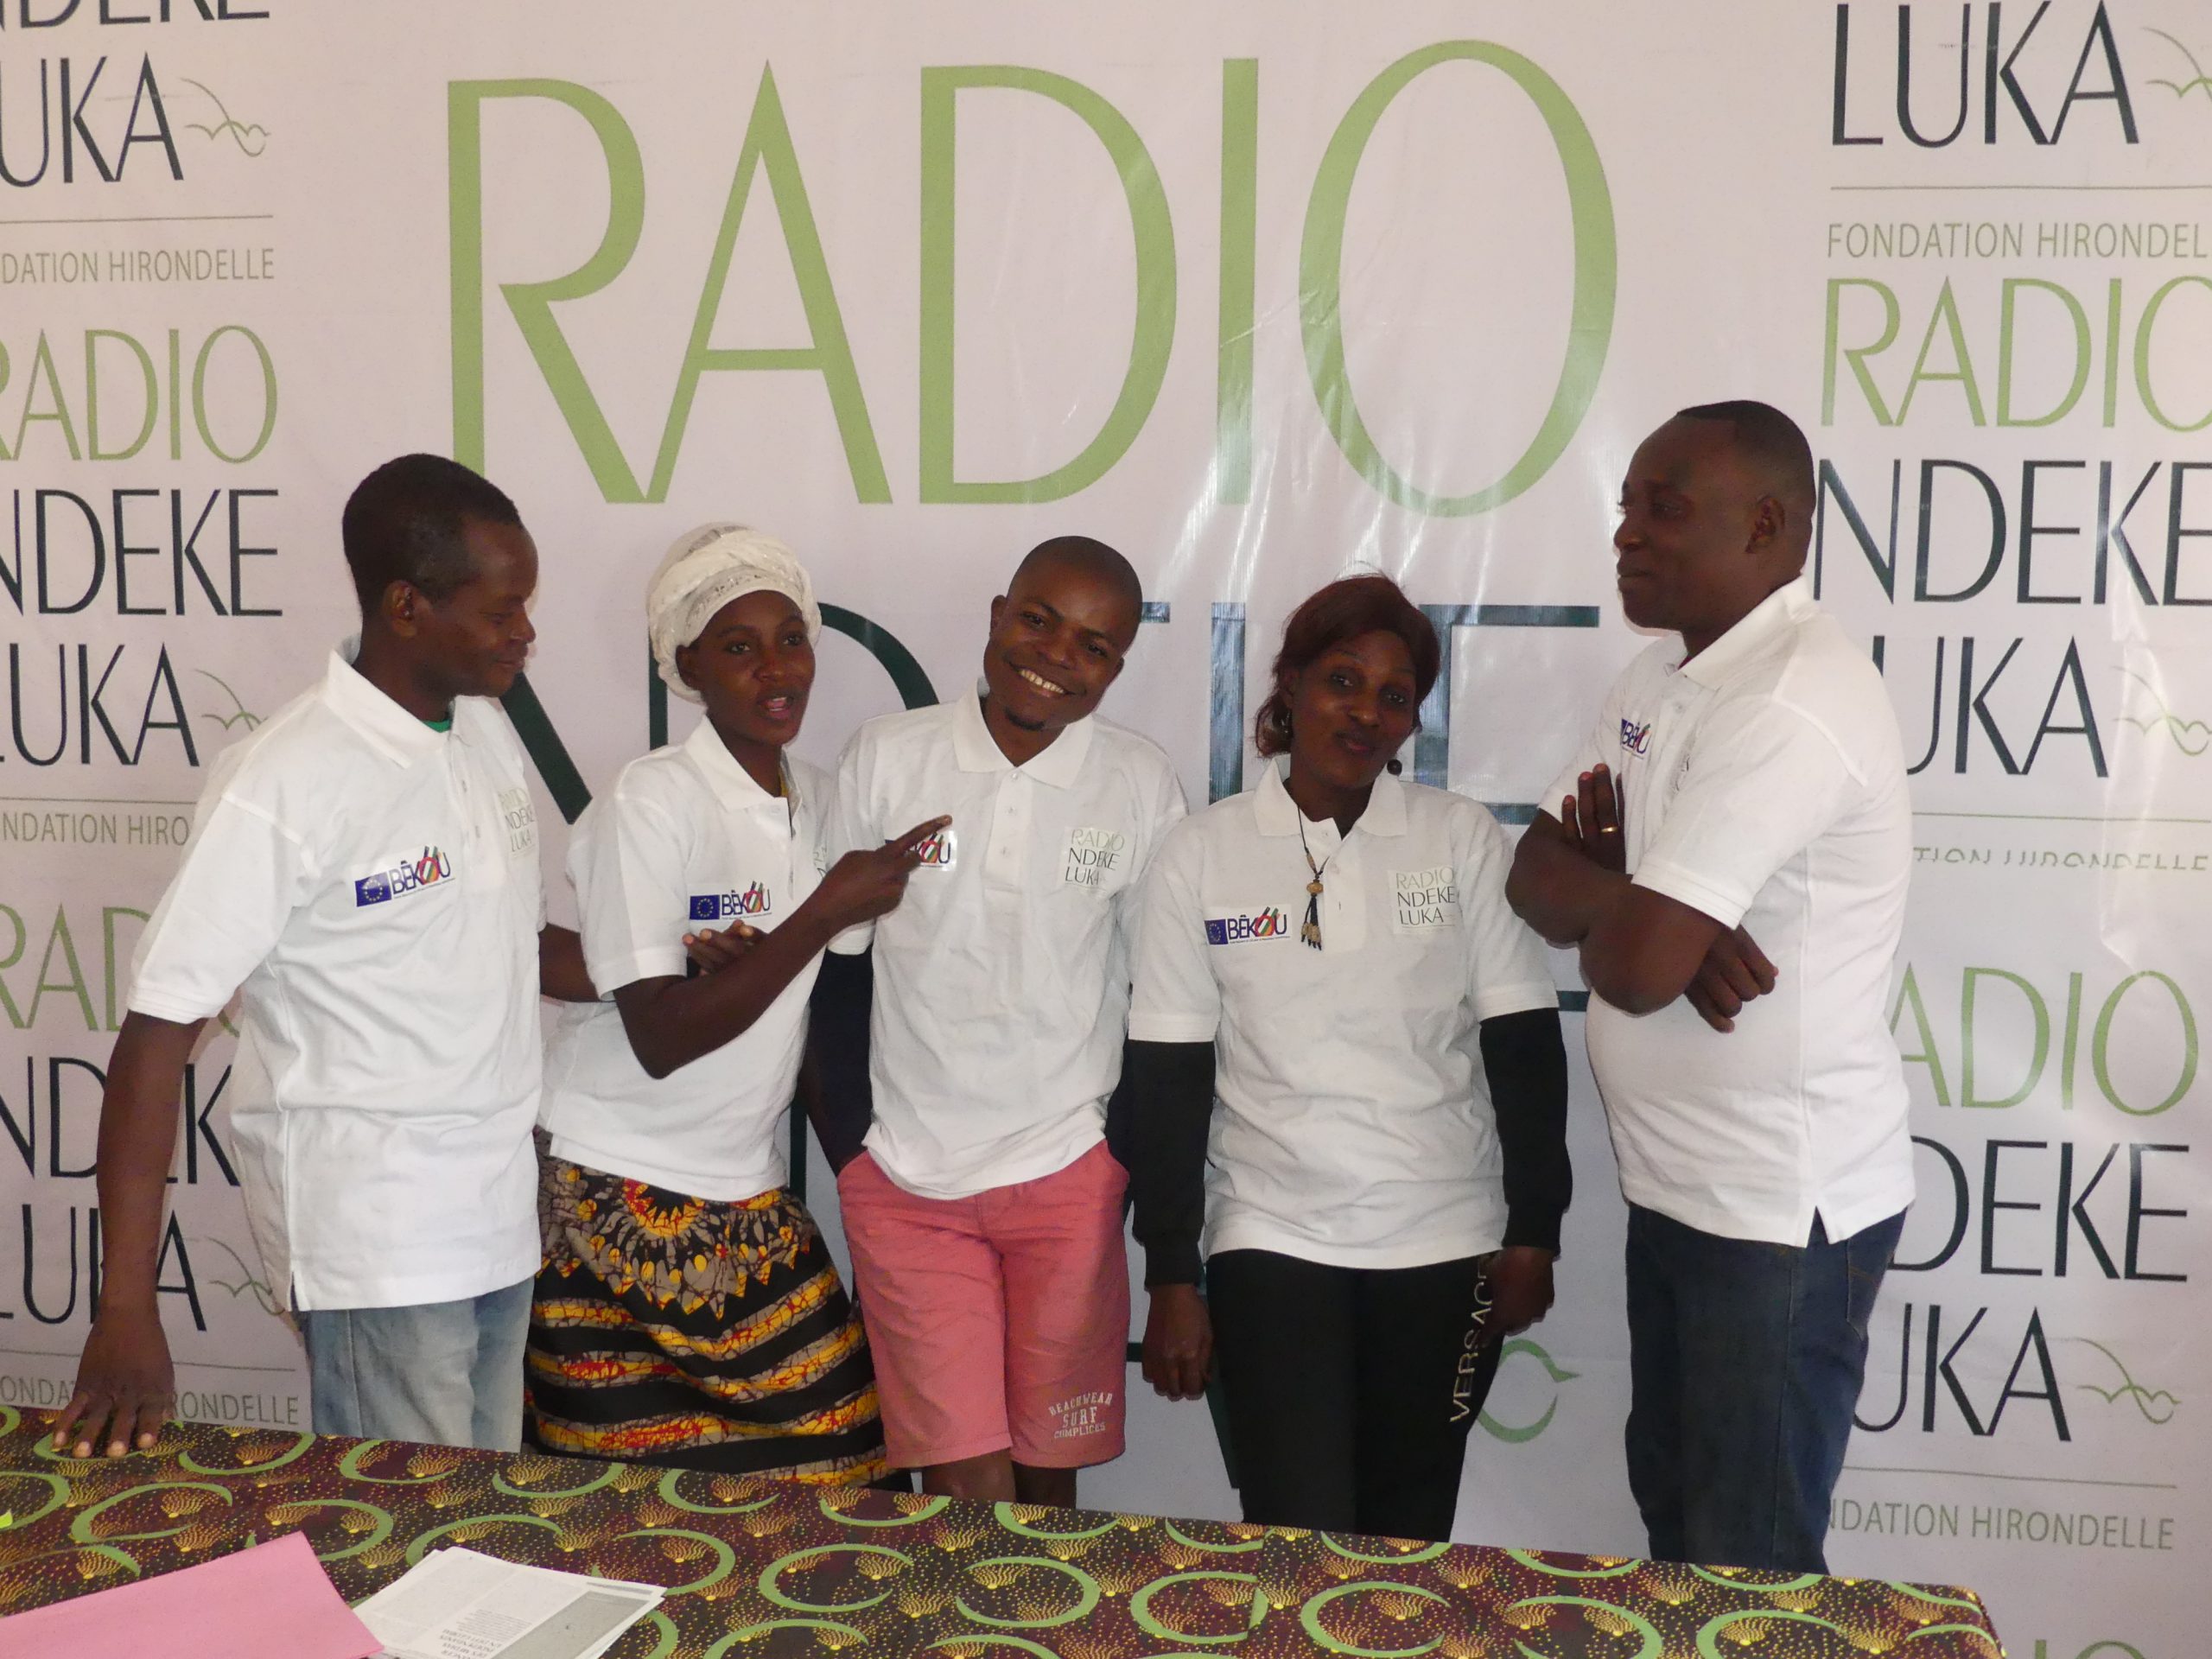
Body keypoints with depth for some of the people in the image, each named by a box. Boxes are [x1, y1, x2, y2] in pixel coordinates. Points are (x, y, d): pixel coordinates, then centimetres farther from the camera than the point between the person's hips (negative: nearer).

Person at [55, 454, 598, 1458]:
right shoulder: (285, 784, -18)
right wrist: (126, 1309, -19)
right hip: (373, 1241, -6)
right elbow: (160, 1028, -17)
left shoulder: (490, 738, 4)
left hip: (498, 1217, 7)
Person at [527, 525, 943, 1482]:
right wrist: (824, 913, -22)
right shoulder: (650, 804, -15)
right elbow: (660, 1037, -21)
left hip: (748, 1203, 6)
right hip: (620, 1200, -5)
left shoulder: (817, 800, 4)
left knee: (830, 1460, 5)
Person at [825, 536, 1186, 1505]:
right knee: (964, 1482, -2)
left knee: (1048, 1471, 11)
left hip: (1069, 1179, 1)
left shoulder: (1142, 787, -1)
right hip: (908, 1180, 0)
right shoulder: (885, 757, -2)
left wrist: (1134, 1154, 4)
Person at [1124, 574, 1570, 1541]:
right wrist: (1171, 1278, -2)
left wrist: (1533, 1233, -1)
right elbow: (1168, 1080, -1)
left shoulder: (1463, 839, 0)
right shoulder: (1200, 855, -1)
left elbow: (1524, 1045, 1)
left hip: (1445, 1248, 1)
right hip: (1272, 1243, -1)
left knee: (1408, 1539, 12)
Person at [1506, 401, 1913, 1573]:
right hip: (1677, 1184, 9)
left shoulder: (1788, 703, -24)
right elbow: (1540, 878, 4)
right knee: (1673, 1504, 22)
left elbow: (1634, 967, -29)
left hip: (1782, 1209, -9)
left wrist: (1606, 898, -5)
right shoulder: (1660, 678, 8)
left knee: (1750, 1564, 7)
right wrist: (1642, 897, -17)